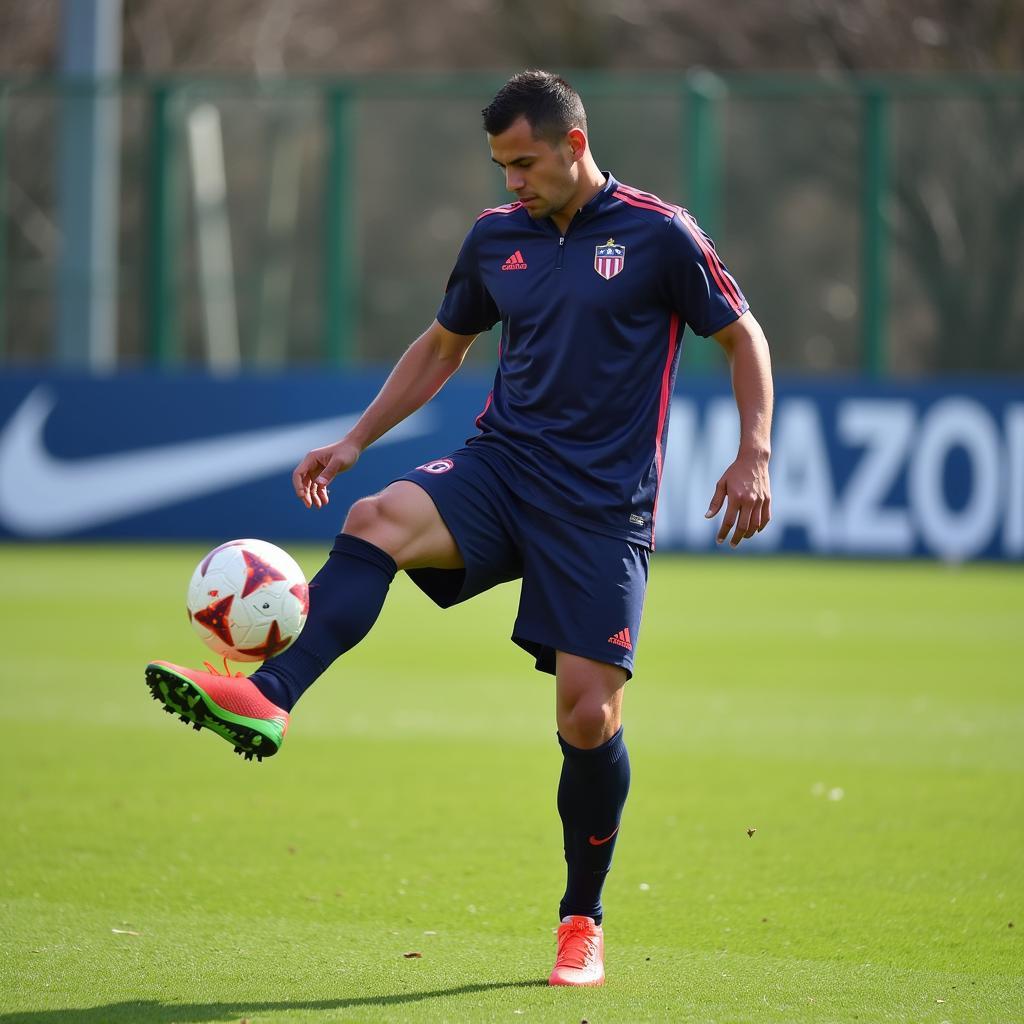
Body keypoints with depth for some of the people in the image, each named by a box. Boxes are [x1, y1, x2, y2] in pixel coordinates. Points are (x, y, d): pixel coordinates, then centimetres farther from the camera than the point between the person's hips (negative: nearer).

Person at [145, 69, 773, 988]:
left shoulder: (658, 234, -4)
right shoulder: (497, 237, 9)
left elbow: (742, 336, 5)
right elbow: (443, 345, 23)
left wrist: (754, 456, -6)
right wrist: (356, 440, 15)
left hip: (602, 502, -3)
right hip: (502, 464, 4)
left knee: (588, 714, -8)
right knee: (378, 519, -29)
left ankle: (584, 922, 12)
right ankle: (266, 697, -47)